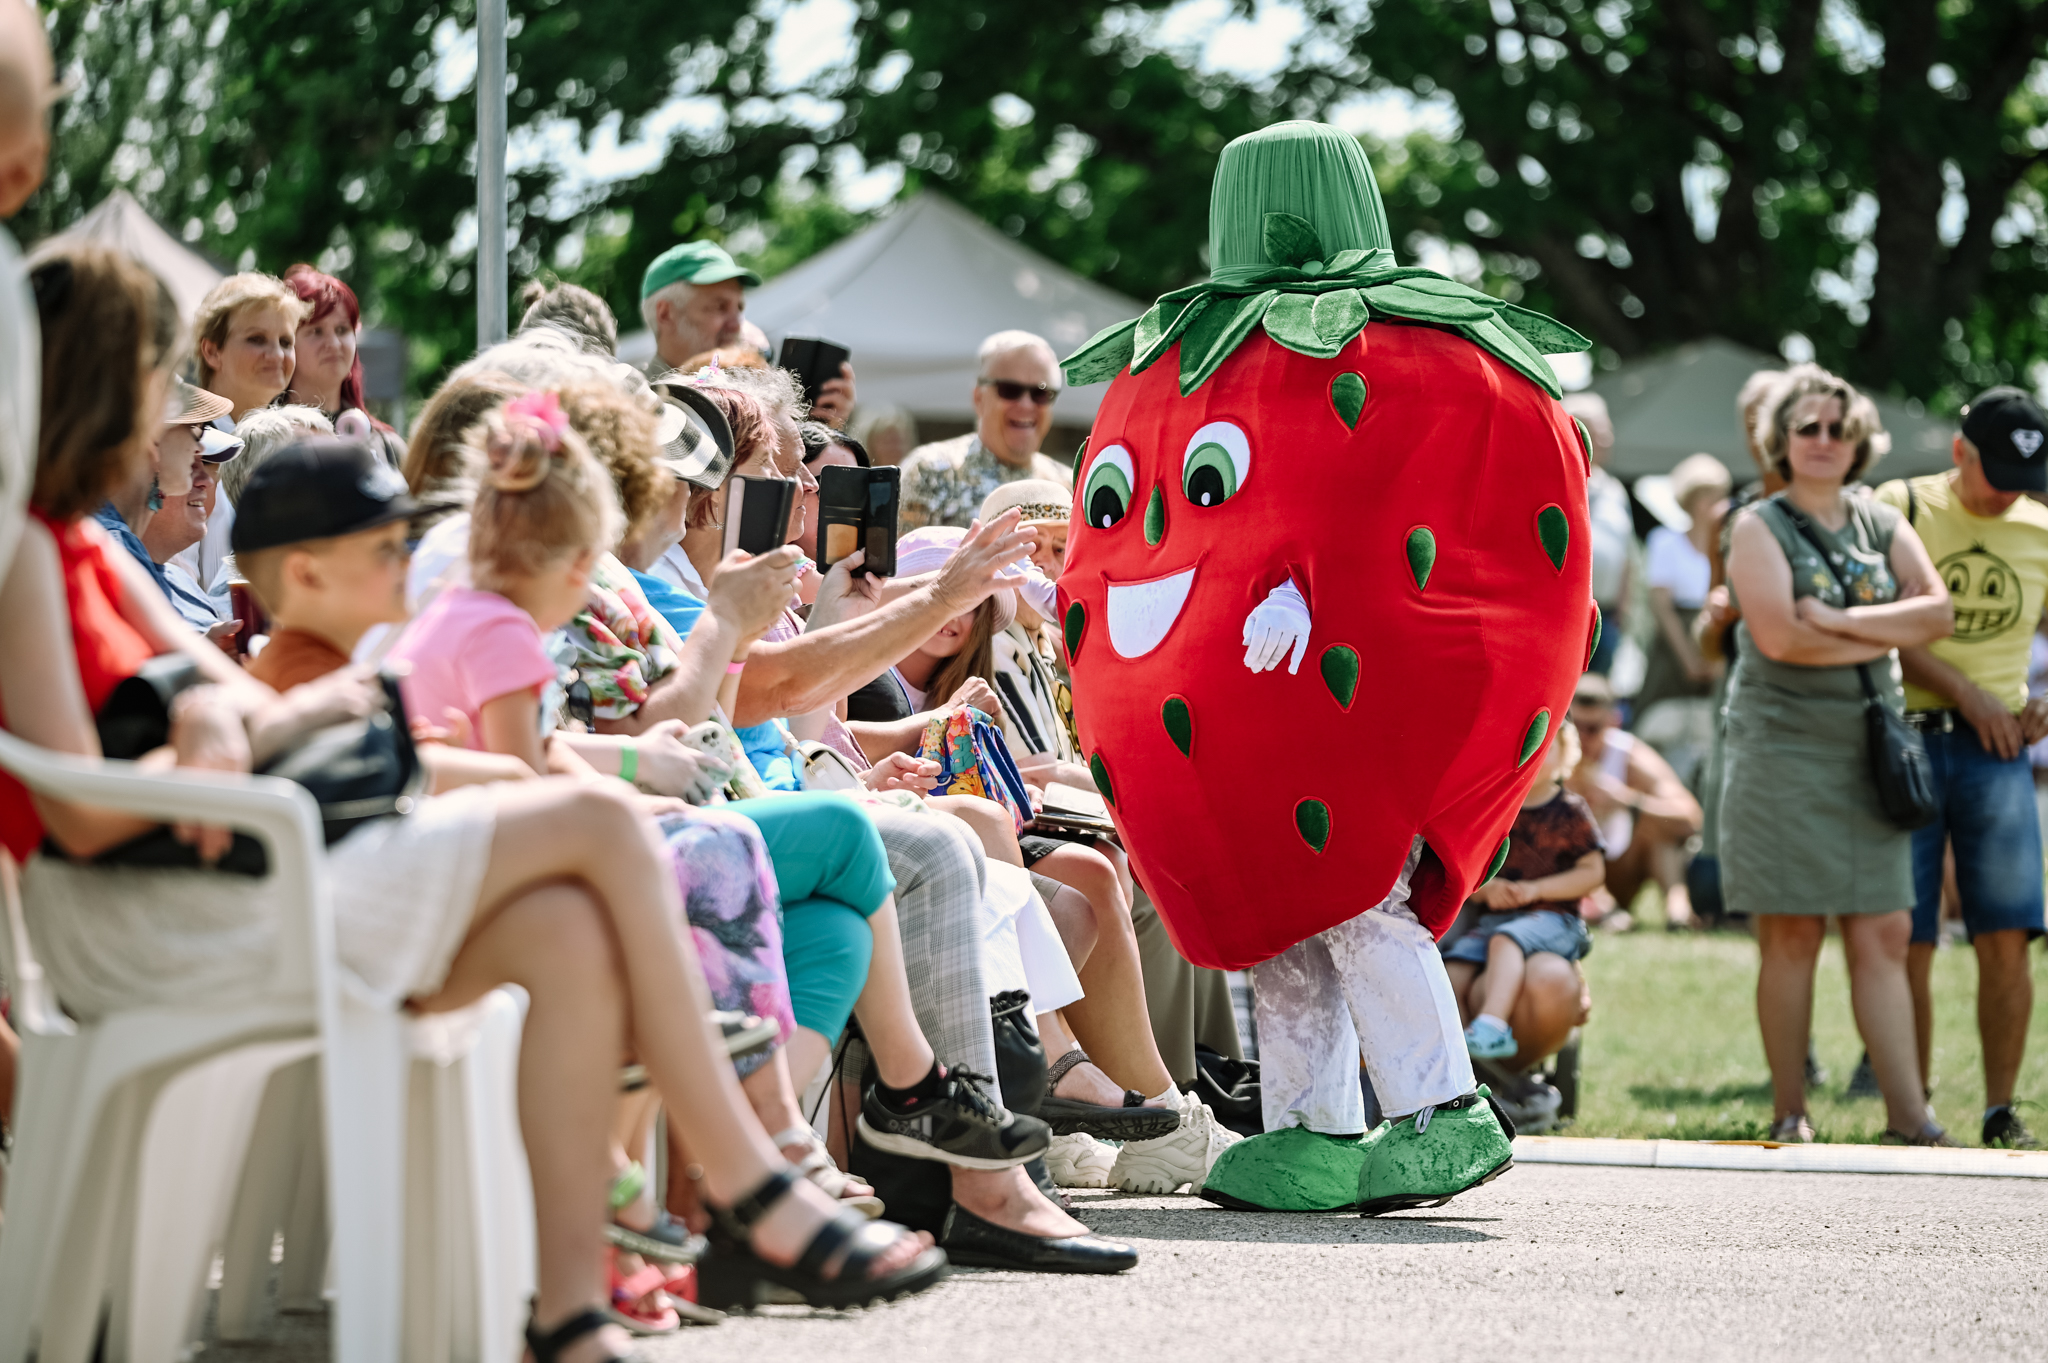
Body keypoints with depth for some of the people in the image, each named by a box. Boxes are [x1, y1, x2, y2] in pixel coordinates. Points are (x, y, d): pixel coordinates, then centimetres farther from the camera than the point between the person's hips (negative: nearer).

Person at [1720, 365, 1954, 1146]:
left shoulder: (1883, 526, 14)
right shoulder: (1760, 529, 0)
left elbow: (1939, 612, 0)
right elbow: (1779, 636, -15)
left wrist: (1840, 623, -11)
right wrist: (1887, 636, -7)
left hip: (1870, 750, 4)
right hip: (1785, 749, -4)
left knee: (1884, 935, -1)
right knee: (1792, 935, -4)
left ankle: (1909, 1118, -4)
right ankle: (1789, 1117, 3)